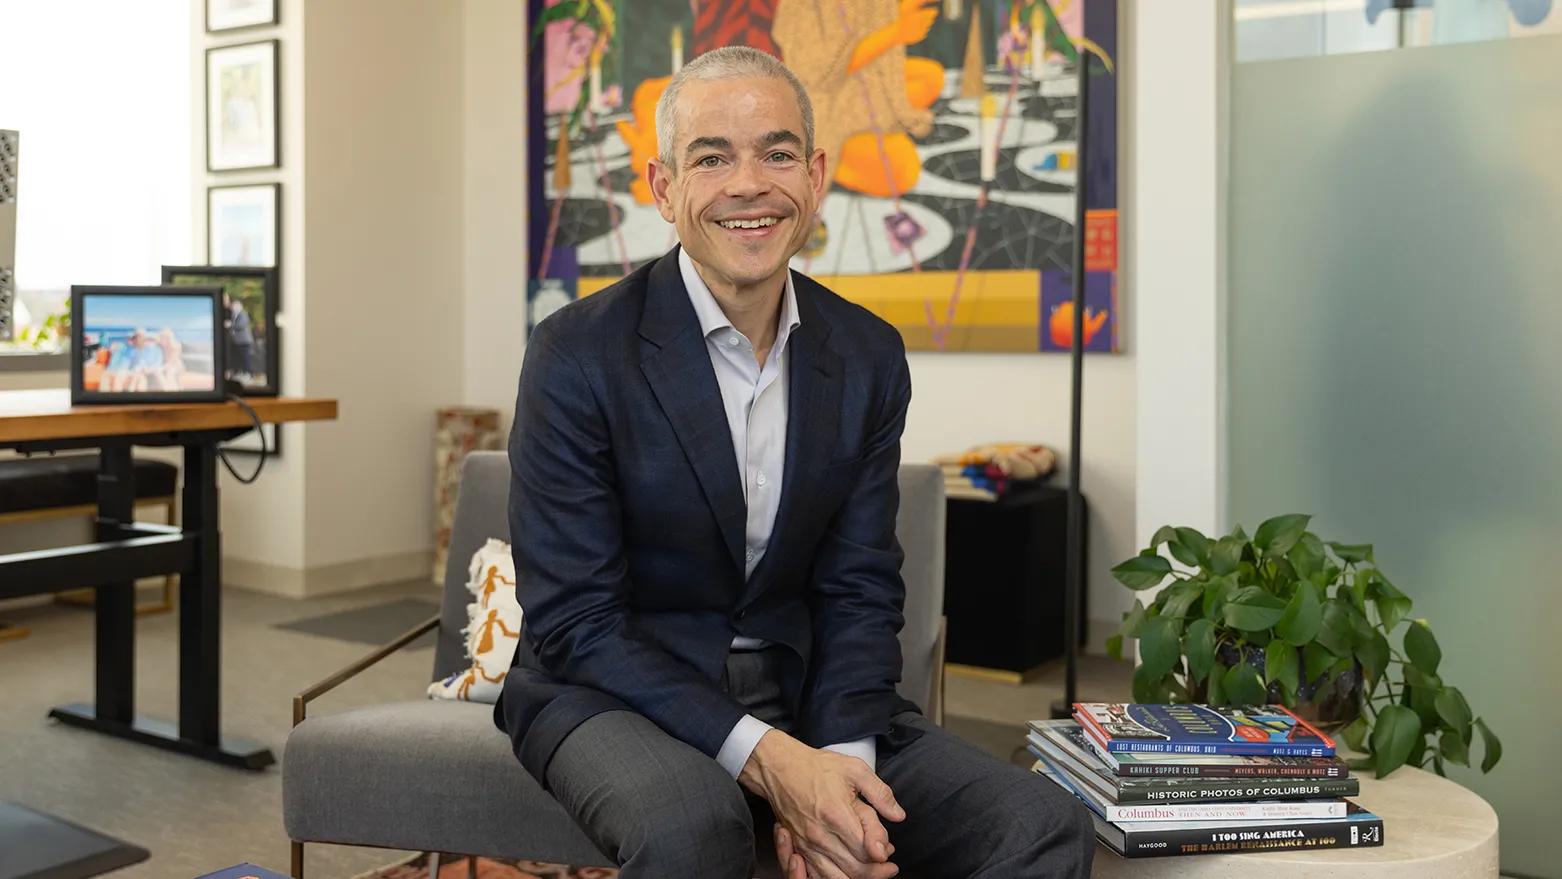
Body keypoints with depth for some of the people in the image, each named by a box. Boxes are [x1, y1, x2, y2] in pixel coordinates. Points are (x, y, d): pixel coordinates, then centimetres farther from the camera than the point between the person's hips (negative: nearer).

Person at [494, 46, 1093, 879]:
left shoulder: (869, 356, 0)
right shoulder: (577, 353, -13)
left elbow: (859, 592, 1)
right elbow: (573, 621, -15)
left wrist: (836, 762, -17)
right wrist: (765, 759, -24)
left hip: (799, 694, 4)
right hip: (613, 690, -3)